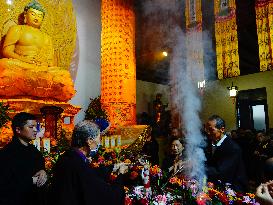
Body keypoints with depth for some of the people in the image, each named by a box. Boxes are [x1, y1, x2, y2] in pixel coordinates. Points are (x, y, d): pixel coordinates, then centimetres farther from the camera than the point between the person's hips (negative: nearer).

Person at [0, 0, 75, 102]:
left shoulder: (46, 38, 30)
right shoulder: (16, 29, 20)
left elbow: (52, 59, 19)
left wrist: (51, 65, -6)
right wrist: (22, 59, -13)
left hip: (43, 70, 3)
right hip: (20, 66, -2)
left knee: (63, 75, -32)